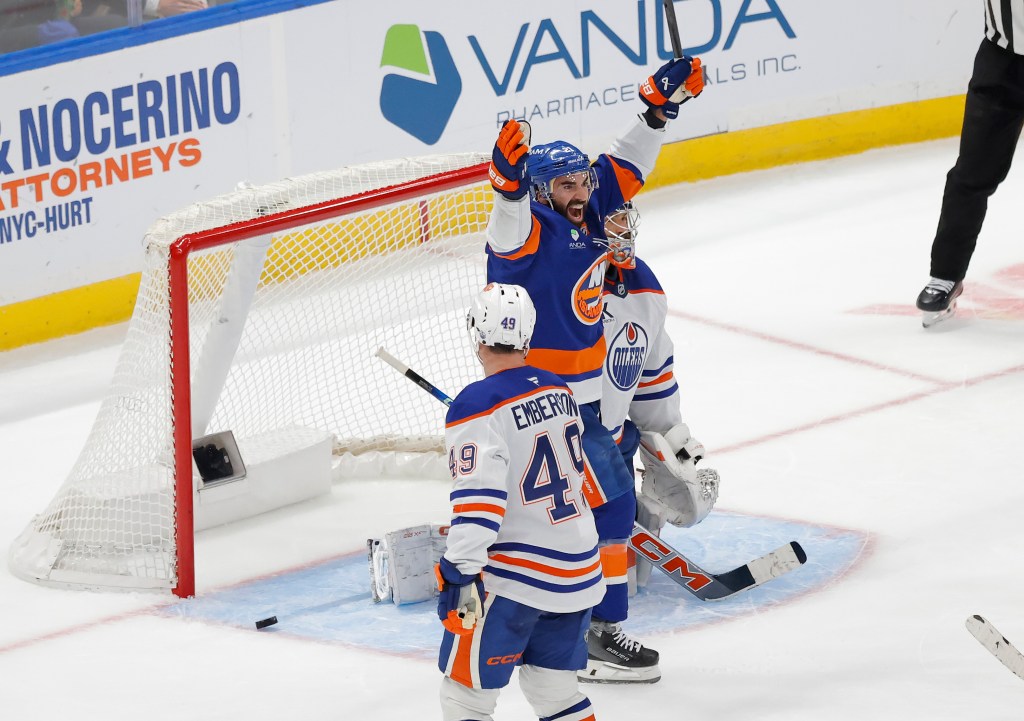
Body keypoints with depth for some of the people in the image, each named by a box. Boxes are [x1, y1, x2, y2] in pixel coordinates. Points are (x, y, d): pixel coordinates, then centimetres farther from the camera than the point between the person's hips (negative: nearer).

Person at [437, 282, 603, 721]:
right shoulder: (558, 391, 8)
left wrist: (461, 570, -22)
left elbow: (478, 499, -23)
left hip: (513, 579, -7)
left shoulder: (478, 405, -15)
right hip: (579, 573, 7)